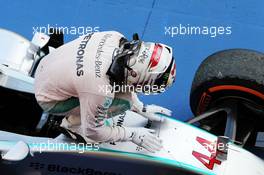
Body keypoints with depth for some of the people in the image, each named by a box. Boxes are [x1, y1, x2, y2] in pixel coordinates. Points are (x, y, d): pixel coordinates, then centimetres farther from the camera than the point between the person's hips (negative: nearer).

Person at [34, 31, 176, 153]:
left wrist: (141, 108, 8)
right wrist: (132, 134, -10)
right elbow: (92, 132, -19)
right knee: (123, 102, -17)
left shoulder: (116, 39, -20)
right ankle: (72, 122, 2)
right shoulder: (101, 90, -38)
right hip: (49, 100, -7)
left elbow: (122, 76, 3)